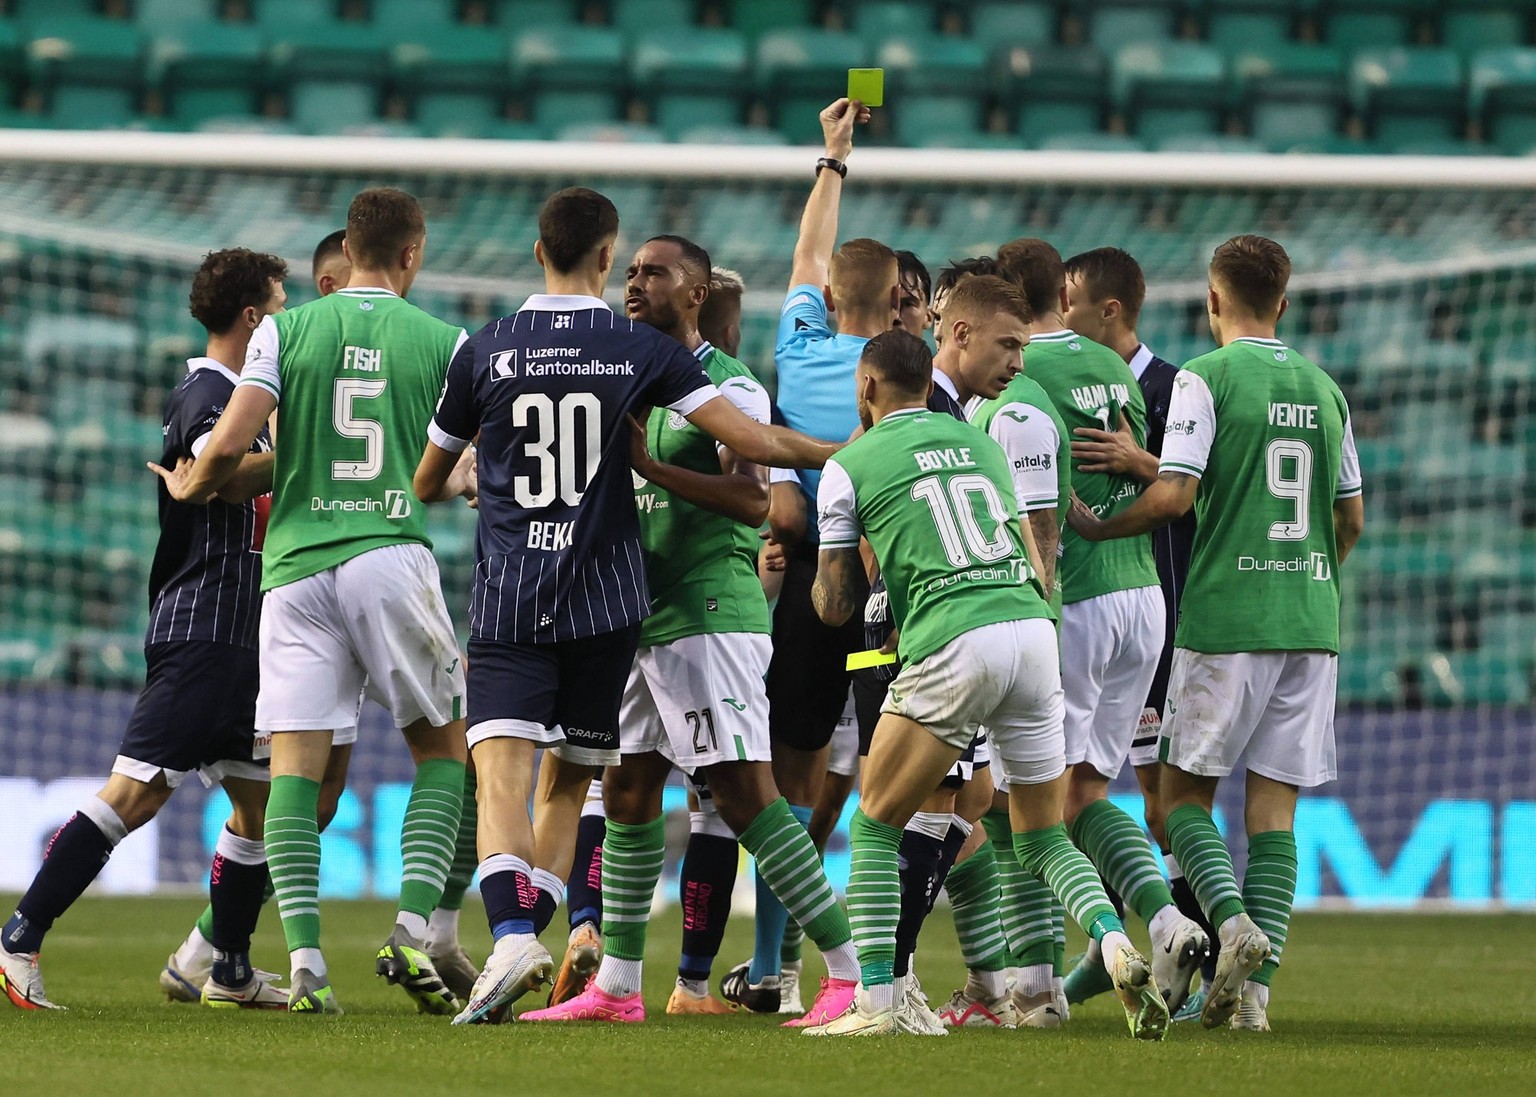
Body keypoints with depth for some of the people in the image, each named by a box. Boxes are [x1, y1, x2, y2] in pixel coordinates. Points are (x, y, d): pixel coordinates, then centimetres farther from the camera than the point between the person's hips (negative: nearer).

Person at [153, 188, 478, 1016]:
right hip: (391, 555, -1)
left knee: (294, 762, -1)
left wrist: (189, 489, 17)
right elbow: (475, 471, 8)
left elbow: (228, 444, -3)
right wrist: (462, 483, 32)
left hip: (296, 562, 1)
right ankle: (412, 932, -6)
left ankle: (304, 957, -13)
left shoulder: (286, 331, 5)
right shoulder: (443, 342, 5)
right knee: (444, 748, 11)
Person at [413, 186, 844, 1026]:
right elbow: (752, 443, -5)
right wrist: (842, 454, 12)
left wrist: (455, 483, 37)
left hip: (507, 603, -1)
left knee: (501, 780, -10)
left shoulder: (484, 353, 1)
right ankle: (521, 948, 14)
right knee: (567, 783, 16)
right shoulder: (642, 351, 0)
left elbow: (427, 484, 13)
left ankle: (512, 936, -32)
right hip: (605, 603, 1)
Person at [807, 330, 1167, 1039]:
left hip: (953, 644, -5)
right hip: (1034, 627, 5)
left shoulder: (849, 466, 7)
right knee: (1043, 835, 14)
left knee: (875, 826, 9)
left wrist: (822, 577, 33)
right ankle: (1118, 948, -12)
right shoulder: (979, 443, 23)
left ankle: (876, 1001, 0)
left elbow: (833, 606, 9)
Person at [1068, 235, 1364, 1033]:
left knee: (1185, 788, 7)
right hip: (1310, 623, 4)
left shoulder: (1205, 378, -5)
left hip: (1223, 617, -4)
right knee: (1274, 801, 3)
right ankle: (1255, 986, -4)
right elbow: (1351, 520, 16)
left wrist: (1094, 528, 1)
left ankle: (1233, 920, -18)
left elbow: (1174, 494, -14)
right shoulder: (1323, 389, 11)